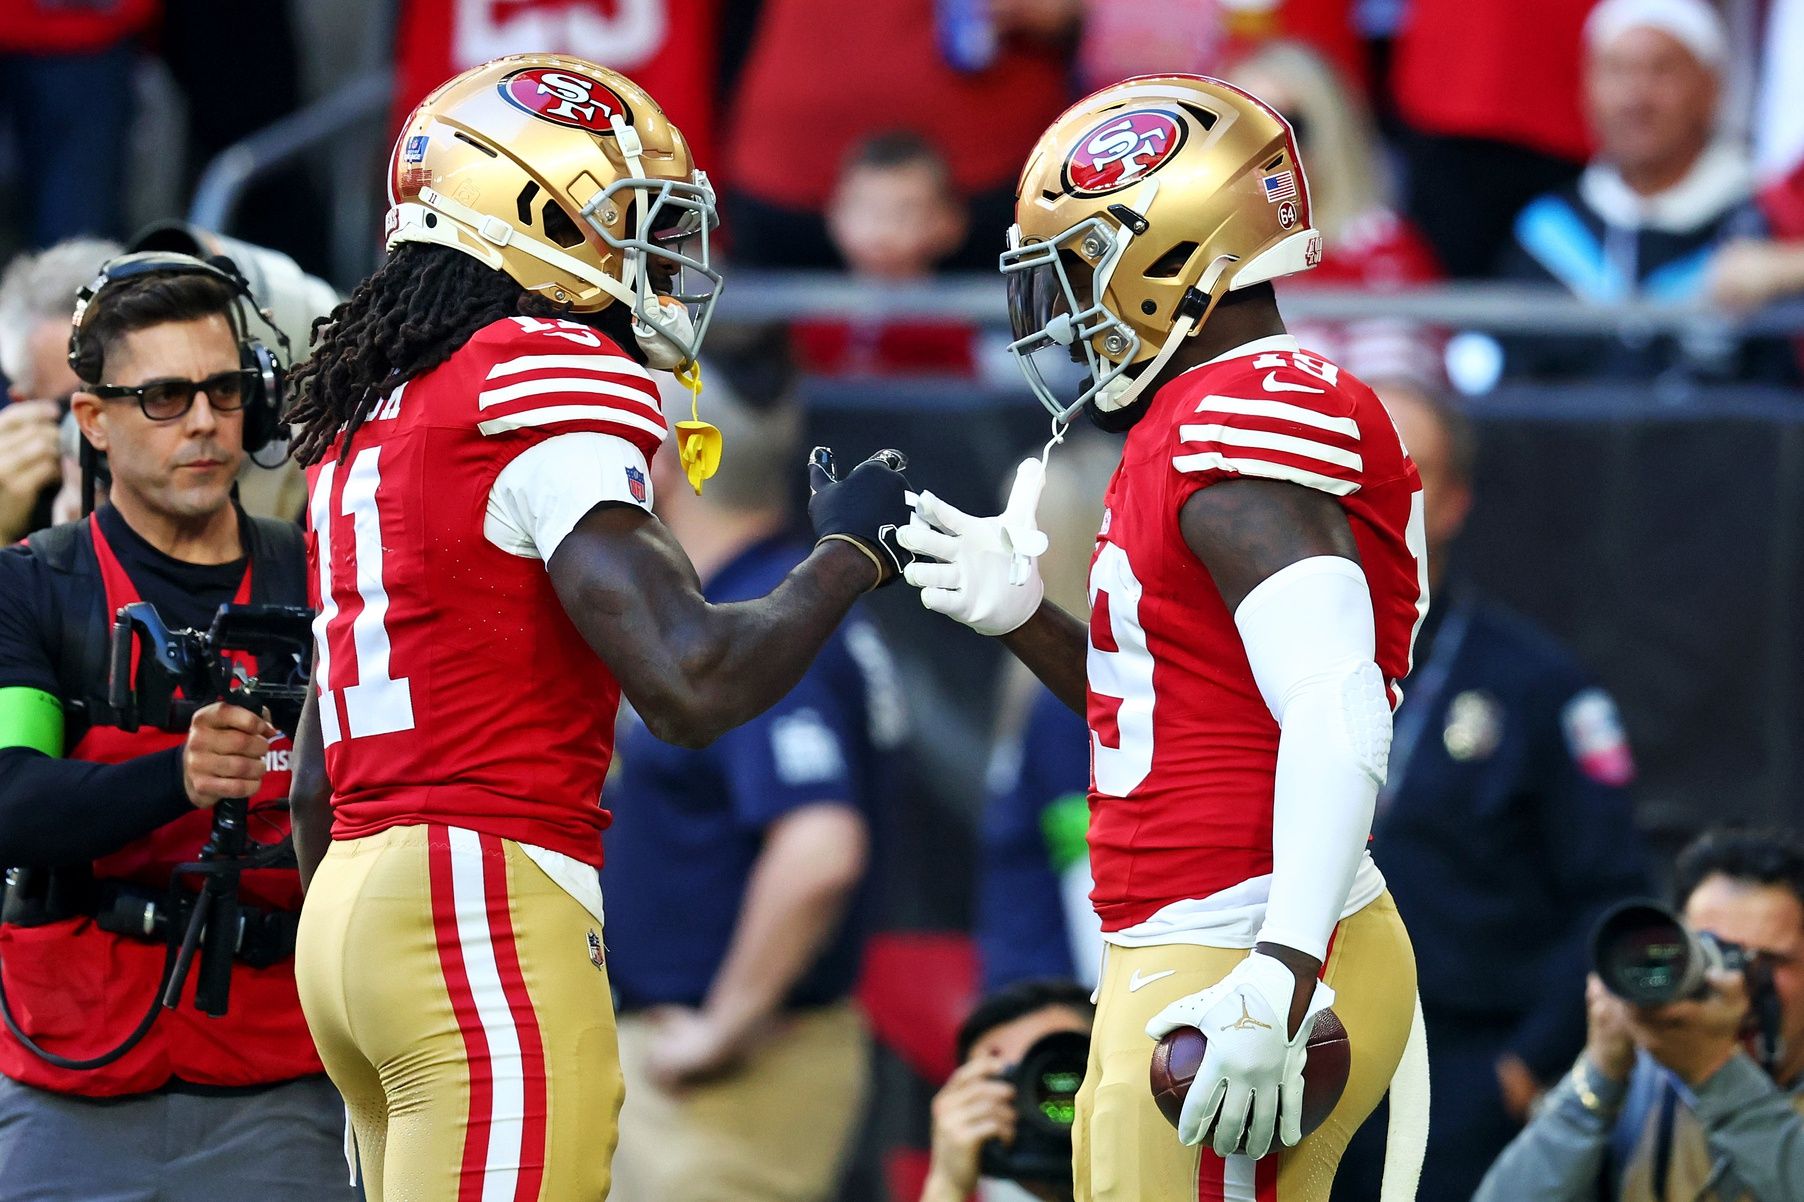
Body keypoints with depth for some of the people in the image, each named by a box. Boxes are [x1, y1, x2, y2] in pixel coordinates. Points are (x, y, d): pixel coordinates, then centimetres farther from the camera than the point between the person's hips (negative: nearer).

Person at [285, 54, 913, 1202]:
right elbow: (690, 682, -17)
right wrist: (852, 550, 0)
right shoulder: (548, 380, -8)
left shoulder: (370, 408, 20)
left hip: (351, 901, 10)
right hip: (490, 904, -10)